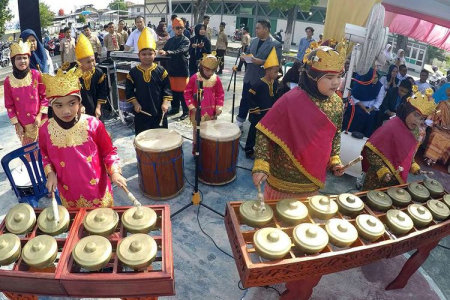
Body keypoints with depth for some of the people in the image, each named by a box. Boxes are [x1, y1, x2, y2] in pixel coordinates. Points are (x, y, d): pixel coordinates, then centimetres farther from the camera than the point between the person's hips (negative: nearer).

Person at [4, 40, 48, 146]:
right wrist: (17, 124, 0)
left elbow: (45, 96, -3)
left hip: (40, 121, -1)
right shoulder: (8, 81, -4)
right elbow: (9, 105, 3)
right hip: (23, 125, 1)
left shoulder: (36, 75, -7)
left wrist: (40, 115, -9)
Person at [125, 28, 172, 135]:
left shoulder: (161, 71, -2)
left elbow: (167, 88, -1)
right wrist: (135, 103, -7)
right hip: (141, 112, 1)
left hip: (159, 111, 0)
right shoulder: (133, 72, 0)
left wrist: (165, 103, -13)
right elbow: (129, 90, 4)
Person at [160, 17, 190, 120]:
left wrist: (167, 52, -36)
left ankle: (186, 111, 7)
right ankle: (175, 108, 26)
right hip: (171, 69, 5)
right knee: (173, 90, 11)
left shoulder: (186, 40, -4)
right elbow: (164, 52, 14)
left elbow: (180, 51, -22)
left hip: (182, 70, -5)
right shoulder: (170, 40, 13)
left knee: (182, 91, -2)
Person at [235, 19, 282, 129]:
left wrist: (261, 62, -26)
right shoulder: (254, 41, 9)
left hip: (262, 79, -6)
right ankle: (239, 120, 26)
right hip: (249, 76, 6)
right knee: (244, 99, 13)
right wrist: (244, 56, -4)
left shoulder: (275, 44, -11)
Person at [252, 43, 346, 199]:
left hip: (314, 179, 5)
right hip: (284, 179, -5)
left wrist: (335, 159, 1)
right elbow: (265, 132, -19)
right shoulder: (292, 100, -23)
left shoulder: (337, 103, -4)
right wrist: (261, 166, -26)